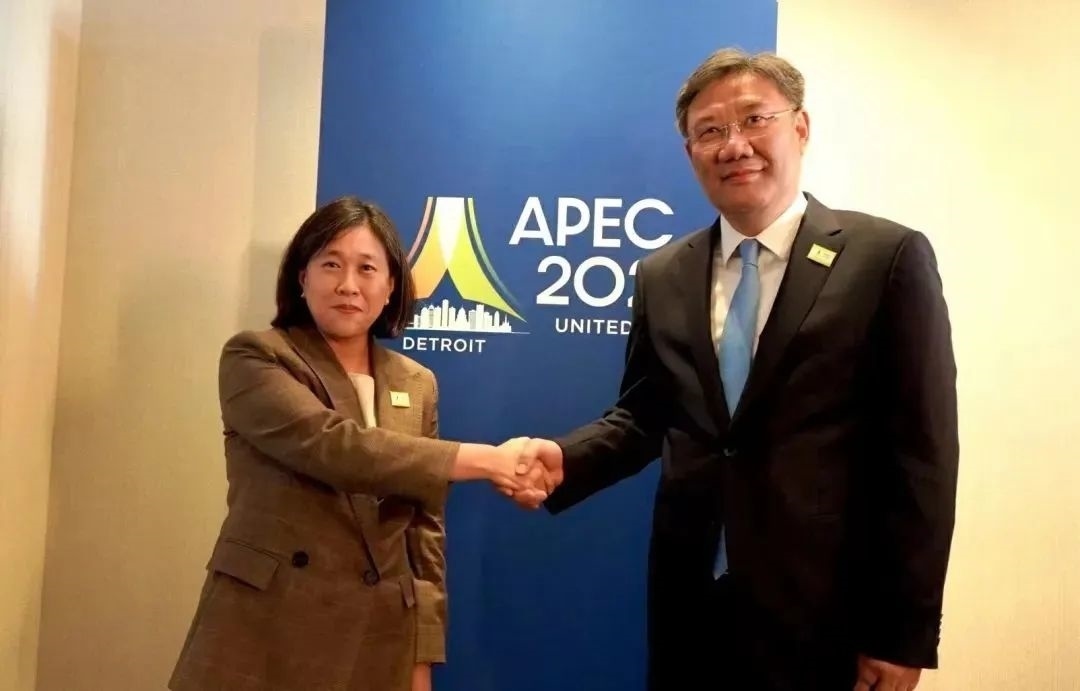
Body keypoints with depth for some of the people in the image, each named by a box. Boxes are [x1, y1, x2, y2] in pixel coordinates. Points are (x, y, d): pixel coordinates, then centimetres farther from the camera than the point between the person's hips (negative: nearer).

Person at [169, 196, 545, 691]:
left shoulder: (417, 385, 8)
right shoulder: (253, 358, -4)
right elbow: (332, 445, -21)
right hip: (264, 642, -3)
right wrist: (484, 460, -19)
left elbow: (425, 530, 9)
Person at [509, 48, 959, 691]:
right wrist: (564, 458, -10)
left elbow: (922, 451, -9)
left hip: (825, 606, -3)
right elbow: (643, 416, 10)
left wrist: (906, 632, -9)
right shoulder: (662, 275, 5)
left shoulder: (889, 256, -8)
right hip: (691, 599, 4)